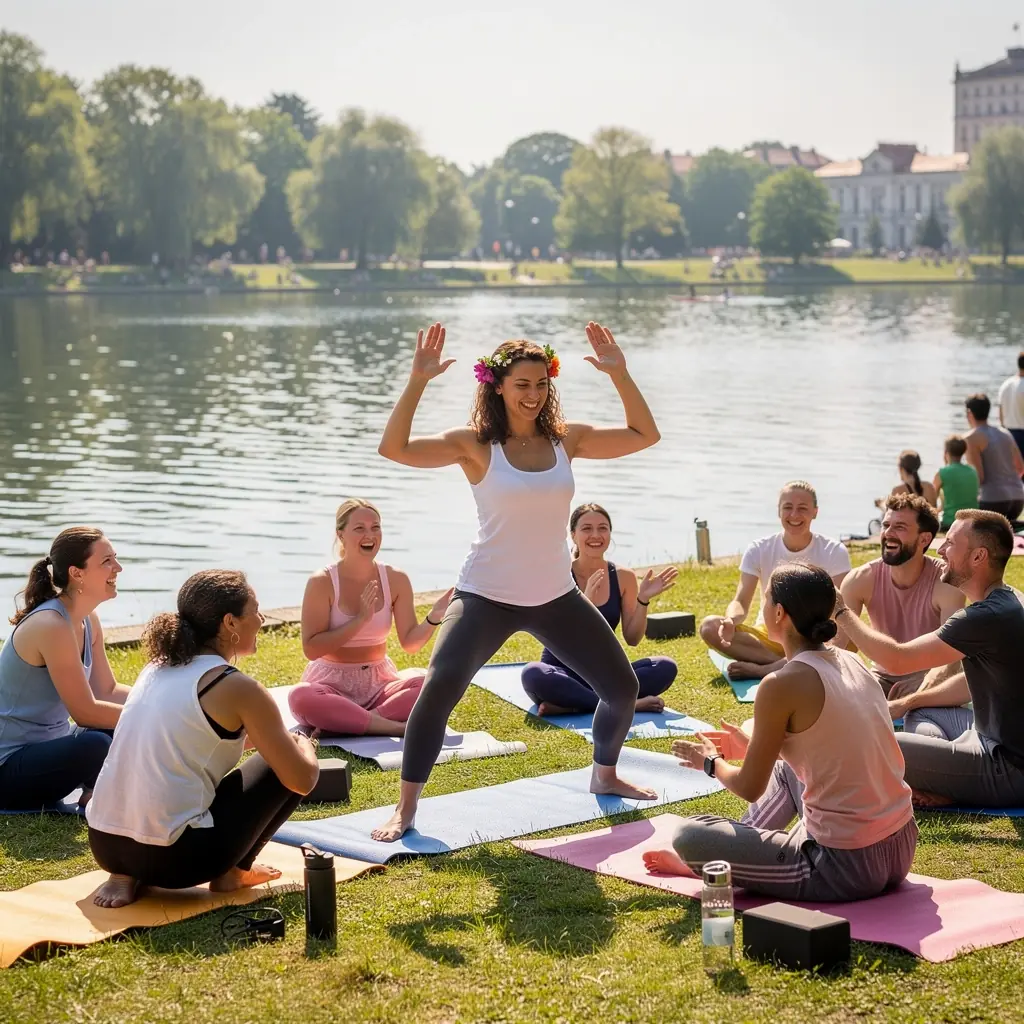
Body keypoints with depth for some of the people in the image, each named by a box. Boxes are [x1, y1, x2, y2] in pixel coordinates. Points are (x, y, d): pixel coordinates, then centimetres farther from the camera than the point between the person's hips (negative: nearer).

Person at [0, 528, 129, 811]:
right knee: (95, 744, -35)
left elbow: (107, 691, 6)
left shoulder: (87, 620, 4)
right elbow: (85, 712, -25)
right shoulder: (52, 625, -25)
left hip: (49, 743, 10)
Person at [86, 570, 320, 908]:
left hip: (103, 843, 6)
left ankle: (126, 876, 16)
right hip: (173, 858, -6)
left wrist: (256, 737, 35)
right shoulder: (238, 688, -8)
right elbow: (303, 779, -4)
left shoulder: (157, 668, 13)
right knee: (282, 769, 10)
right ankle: (233, 873, 15)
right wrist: (304, 744, 19)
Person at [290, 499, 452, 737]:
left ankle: (343, 721, -24)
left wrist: (433, 618, -18)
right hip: (332, 683, -3)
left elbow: (410, 641, 2)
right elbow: (311, 649, -15)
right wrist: (360, 621, -21)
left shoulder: (396, 580, 0)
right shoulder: (322, 582, -11)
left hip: (379, 682, 4)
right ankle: (395, 726, -29)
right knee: (301, 697, -37)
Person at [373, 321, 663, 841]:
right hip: (486, 597, -4)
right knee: (438, 688, -23)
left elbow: (644, 435, 5)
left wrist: (619, 373, -6)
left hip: (555, 596, 5)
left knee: (622, 686, 9)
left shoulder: (565, 440, 0)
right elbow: (394, 448, -22)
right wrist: (417, 381, -31)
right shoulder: (476, 445, -11)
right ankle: (406, 804, -9)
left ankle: (605, 775, 37)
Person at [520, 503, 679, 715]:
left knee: (666, 667, -21)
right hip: (563, 672, -4)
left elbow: (632, 639, 4)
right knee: (533, 674, -38)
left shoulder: (623, 577, 3)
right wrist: (584, 600, -29)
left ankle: (570, 704, -26)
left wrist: (643, 600, -11)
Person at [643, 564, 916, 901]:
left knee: (689, 834, -1)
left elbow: (750, 788, -7)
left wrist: (711, 762, 15)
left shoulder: (783, 684, -16)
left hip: (846, 868, -8)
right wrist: (749, 746, 33)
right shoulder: (851, 662, 6)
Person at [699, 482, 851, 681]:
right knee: (709, 627, -26)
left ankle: (762, 669, -33)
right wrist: (731, 620, -34)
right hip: (768, 637, 1)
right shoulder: (759, 550, -3)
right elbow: (741, 602, -9)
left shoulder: (834, 552, -7)